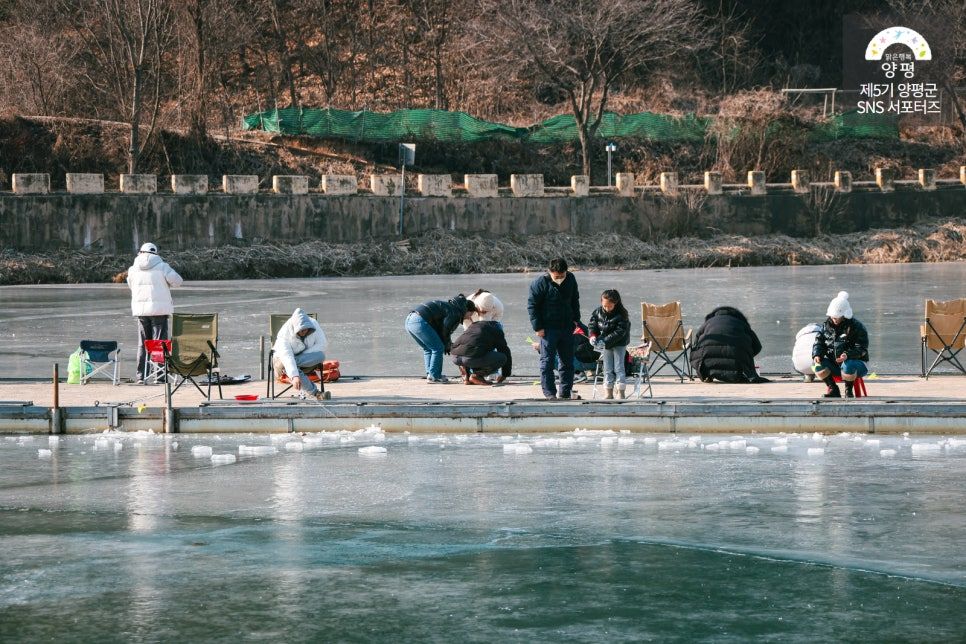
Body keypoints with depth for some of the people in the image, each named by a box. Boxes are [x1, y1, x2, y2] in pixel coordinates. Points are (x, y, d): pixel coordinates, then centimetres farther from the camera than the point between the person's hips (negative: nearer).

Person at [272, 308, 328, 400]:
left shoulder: (313, 325, -17)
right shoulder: (285, 333, -28)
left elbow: (322, 344, -15)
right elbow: (287, 357, -38)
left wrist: (304, 354, -26)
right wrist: (294, 377, -51)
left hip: (308, 359, 3)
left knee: (321, 356, -32)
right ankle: (313, 392, -35)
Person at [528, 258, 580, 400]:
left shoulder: (570, 279, 2)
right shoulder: (541, 283, -14)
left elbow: (575, 300, 18)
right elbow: (532, 305, -9)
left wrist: (575, 319, 13)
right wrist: (538, 327, -12)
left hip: (567, 328, 5)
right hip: (548, 328, -5)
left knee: (568, 361, 9)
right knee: (547, 362, -5)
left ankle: (565, 393, 17)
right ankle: (549, 393, -2)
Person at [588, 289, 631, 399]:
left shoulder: (621, 315, -20)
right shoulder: (598, 312, -6)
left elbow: (620, 332, -23)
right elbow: (592, 325, 4)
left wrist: (605, 341, -29)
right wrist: (593, 336, -16)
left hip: (619, 344, -5)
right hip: (605, 344, 5)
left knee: (619, 367, -5)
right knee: (607, 368, 8)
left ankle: (621, 393, -2)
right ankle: (608, 393, 13)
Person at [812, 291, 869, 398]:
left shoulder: (857, 327, -10)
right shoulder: (827, 326, 6)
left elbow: (861, 349, -16)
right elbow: (819, 342, 5)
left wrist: (848, 355, -36)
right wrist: (817, 355, -18)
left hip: (856, 362, -5)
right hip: (833, 364, 5)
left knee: (848, 367, -40)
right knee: (817, 365, -22)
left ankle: (848, 391, -10)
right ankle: (833, 390, -2)